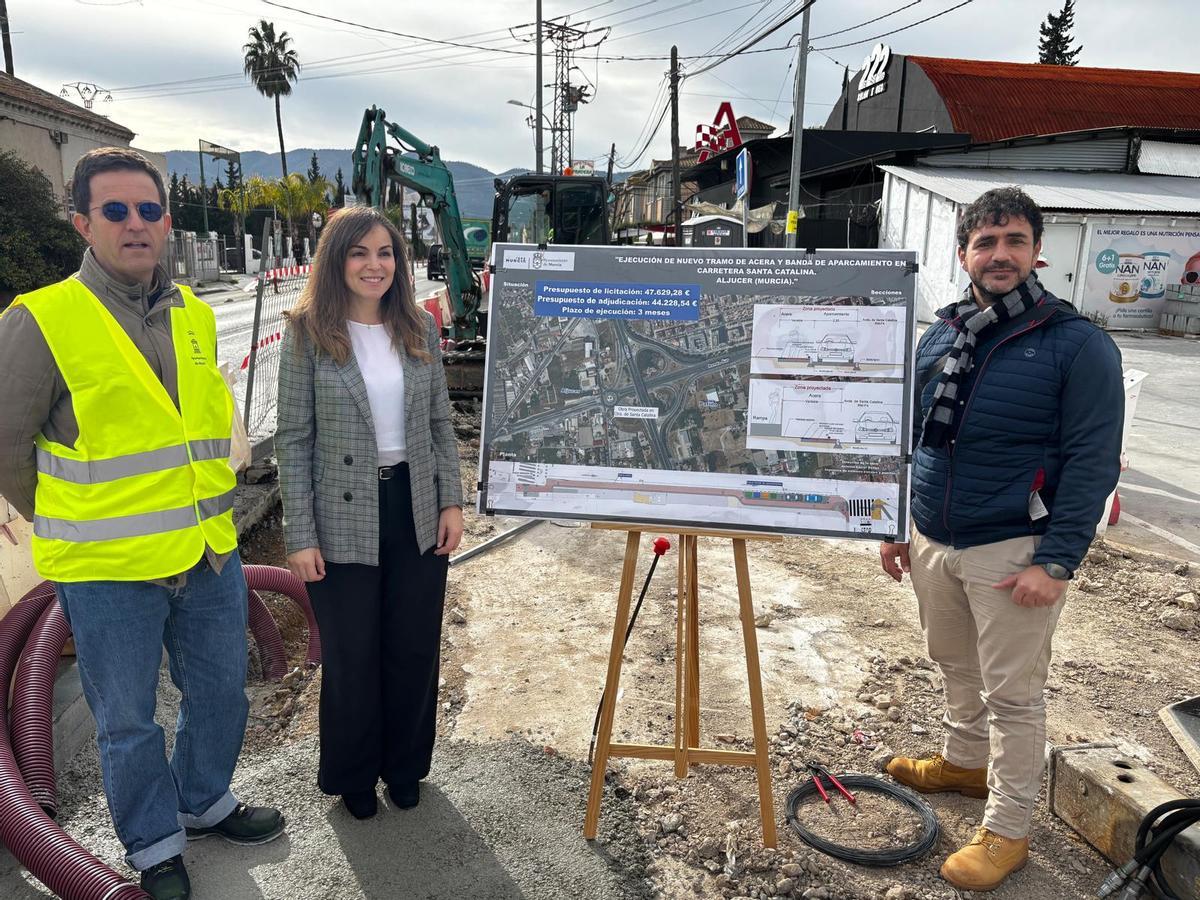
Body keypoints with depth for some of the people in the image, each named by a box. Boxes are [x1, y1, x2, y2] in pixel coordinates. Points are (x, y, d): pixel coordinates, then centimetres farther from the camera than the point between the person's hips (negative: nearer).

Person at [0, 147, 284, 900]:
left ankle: (205, 803, 47)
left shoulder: (196, 317, 4)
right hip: (110, 573, -5)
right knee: (128, 724, 13)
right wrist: (76, 527, 3)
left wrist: (201, 516, 14)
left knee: (221, 696, 21)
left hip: (210, 557, 5)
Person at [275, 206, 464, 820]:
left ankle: (405, 767, 37)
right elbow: (293, 440, -7)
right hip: (344, 522, -3)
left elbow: (440, 423, 8)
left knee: (415, 648, 13)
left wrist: (451, 500, 2)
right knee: (350, 654, 11)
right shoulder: (307, 333, -7)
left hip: (416, 512, 3)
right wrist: (301, 536, -10)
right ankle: (353, 777, 36)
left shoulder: (420, 329, 3)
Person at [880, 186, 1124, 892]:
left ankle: (1007, 833, 19)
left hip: (1014, 552, -5)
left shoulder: (1078, 345, -10)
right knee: (957, 667, 22)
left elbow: (1092, 462, -13)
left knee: (1012, 695, 4)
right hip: (933, 542, 6)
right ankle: (965, 762, 45)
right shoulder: (940, 336, 7)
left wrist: (1056, 562, -17)